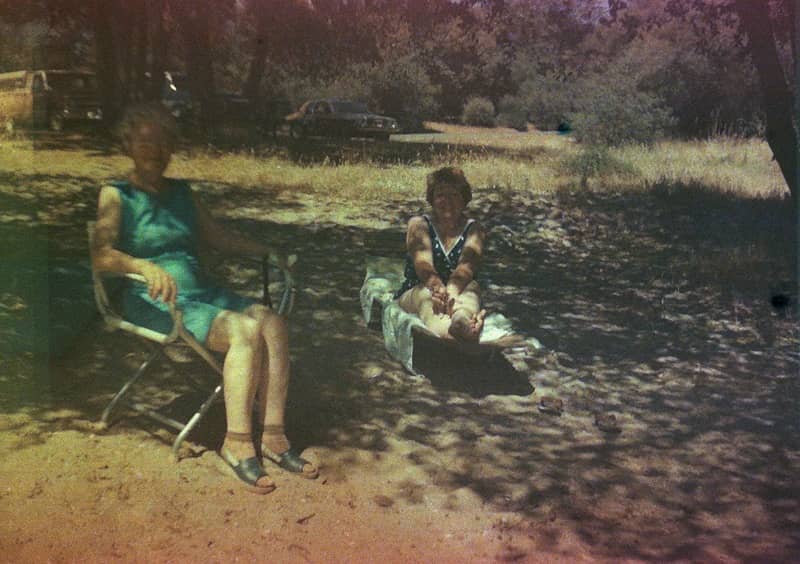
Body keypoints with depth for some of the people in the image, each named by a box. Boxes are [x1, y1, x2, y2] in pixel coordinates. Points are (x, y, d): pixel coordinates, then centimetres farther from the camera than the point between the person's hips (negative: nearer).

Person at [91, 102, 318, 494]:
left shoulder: (181, 192, 19)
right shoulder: (116, 195, 0)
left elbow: (216, 235, 27)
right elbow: (101, 254, -16)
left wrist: (264, 250, 13)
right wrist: (146, 267, -35)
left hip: (202, 292, 6)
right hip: (155, 302, -6)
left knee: (273, 323, -22)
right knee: (245, 331, -30)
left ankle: (273, 437, -22)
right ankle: (237, 443, -23)